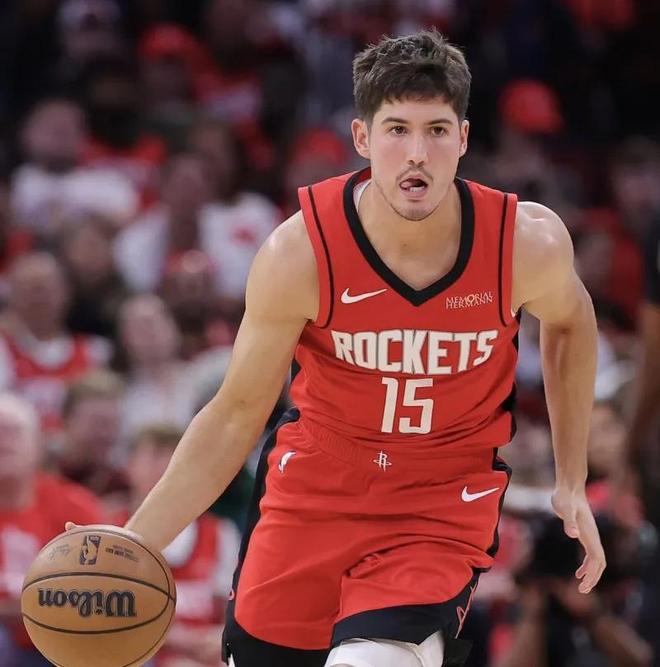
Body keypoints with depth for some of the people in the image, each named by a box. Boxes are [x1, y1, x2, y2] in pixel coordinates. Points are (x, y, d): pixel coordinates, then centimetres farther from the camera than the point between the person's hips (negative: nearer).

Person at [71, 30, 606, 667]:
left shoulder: (528, 243, -18)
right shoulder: (300, 252, -20)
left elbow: (570, 321, 8)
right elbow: (236, 416, -9)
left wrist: (571, 482, 8)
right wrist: (127, 550, -16)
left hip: (447, 498, -1)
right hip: (317, 476, 2)